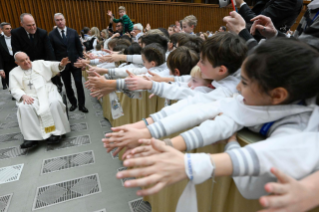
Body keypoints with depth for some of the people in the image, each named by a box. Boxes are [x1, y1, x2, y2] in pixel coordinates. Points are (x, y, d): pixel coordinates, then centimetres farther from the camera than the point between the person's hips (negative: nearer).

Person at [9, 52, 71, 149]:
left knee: (55, 102, -33)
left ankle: (56, 132, -29)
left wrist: (61, 64, -20)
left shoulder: (40, 63, 18)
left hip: (47, 92, 0)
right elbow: (15, 89, 6)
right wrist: (23, 96, -17)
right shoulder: (14, 73, 17)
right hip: (30, 97, 1)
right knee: (23, 107, -32)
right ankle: (32, 137, -30)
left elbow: (52, 66, 5)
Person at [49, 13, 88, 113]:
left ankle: (81, 105, 9)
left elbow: (79, 47, 5)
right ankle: (73, 103, 25)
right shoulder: (52, 34, 0)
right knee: (68, 85, 9)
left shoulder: (73, 32, 2)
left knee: (79, 83, -2)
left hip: (75, 62, 0)